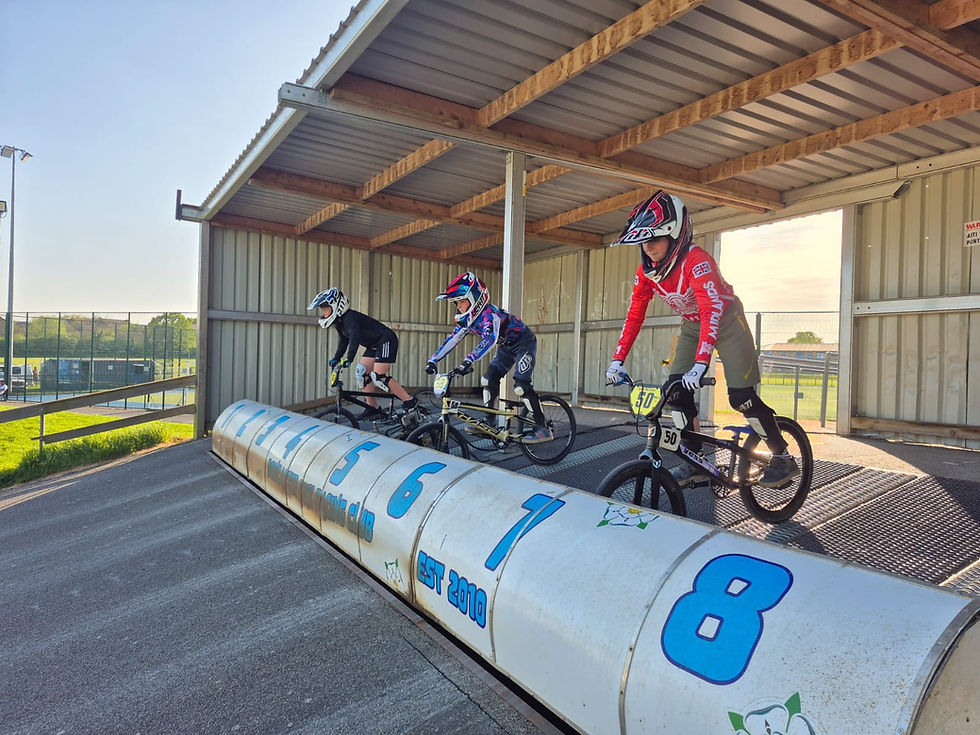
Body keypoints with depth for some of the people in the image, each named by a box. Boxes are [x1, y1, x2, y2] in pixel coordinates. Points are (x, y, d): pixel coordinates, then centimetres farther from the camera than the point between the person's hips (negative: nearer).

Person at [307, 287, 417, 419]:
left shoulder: (350, 318, -25)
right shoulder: (340, 322, 6)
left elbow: (355, 337, -41)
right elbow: (344, 341, 18)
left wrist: (348, 359, -50)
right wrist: (336, 358, 8)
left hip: (386, 341, -10)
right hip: (374, 345, 10)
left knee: (379, 377, -18)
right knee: (362, 373, 5)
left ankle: (409, 402, -12)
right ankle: (372, 408, 12)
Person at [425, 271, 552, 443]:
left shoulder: (489, 313, -32)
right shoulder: (466, 318, -5)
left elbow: (490, 339, -49)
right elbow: (452, 339, -3)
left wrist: (468, 361, -59)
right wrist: (432, 360, -11)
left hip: (524, 343, -9)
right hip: (506, 347, 9)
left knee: (521, 385, -19)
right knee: (489, 379, -1)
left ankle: (543, 430, -14)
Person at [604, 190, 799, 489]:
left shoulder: (695, 260, -33)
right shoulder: (646, 271, -12)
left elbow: (713, 310, -42)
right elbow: (634, 316, -8)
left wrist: (701, 363, -52)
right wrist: (617, 359, -15)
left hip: (726, 321, -6)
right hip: (692, 326, 6)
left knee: (741, 397, -12)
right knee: (676, 391, -7)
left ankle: (783, 459, 7)